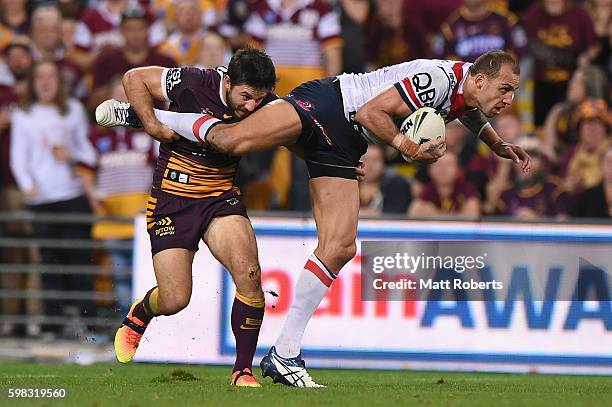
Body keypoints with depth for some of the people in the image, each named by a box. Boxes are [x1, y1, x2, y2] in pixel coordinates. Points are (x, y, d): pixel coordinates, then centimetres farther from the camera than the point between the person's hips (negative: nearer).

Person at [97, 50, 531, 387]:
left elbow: (477, 121, 33)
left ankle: (284, 354, 0)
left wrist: (501, 146, 18)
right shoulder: (438, 78, -22)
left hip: (342, 149, 8)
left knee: (339, 248, -4)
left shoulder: (467, 99, 7)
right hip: (324, 105, -8)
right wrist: (410, 148, -21)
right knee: (232, 139, -28)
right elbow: (371, 112, -23)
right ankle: (141, 114, -3)